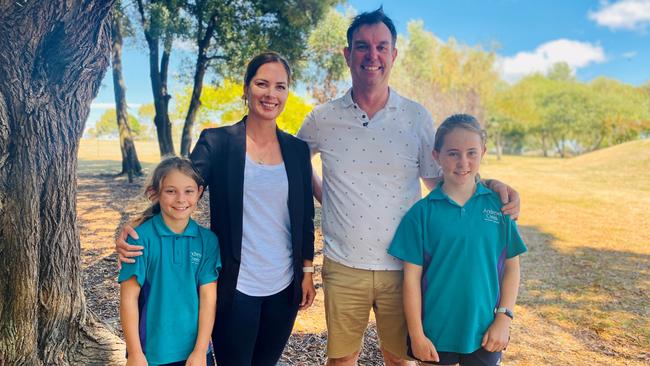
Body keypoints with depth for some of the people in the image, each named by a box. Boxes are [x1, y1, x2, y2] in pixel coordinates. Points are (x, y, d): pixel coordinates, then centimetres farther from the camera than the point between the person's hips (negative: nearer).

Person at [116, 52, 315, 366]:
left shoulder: (297, 149, 4)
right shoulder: (217, 141, -6)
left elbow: (305, 216, 9)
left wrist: (307, 271, 9)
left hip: (284, 287, 4)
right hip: (235, 287, -3)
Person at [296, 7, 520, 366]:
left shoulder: (417, 117, -2)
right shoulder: (322, 118, -1)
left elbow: (438, 180, 5)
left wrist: (490, 185, -11)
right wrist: (321, 197, 5)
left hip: (402, 268, 0)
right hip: (343, 268, 0)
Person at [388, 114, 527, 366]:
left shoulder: (498, 205, -3)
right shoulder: (422, 212, -9)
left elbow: (511, 266, 3)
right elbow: (412, 277, -7)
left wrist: (503, 319, -3)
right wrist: (416, 335, -6)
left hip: (485, 335, 1)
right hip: (434, 334, -1)